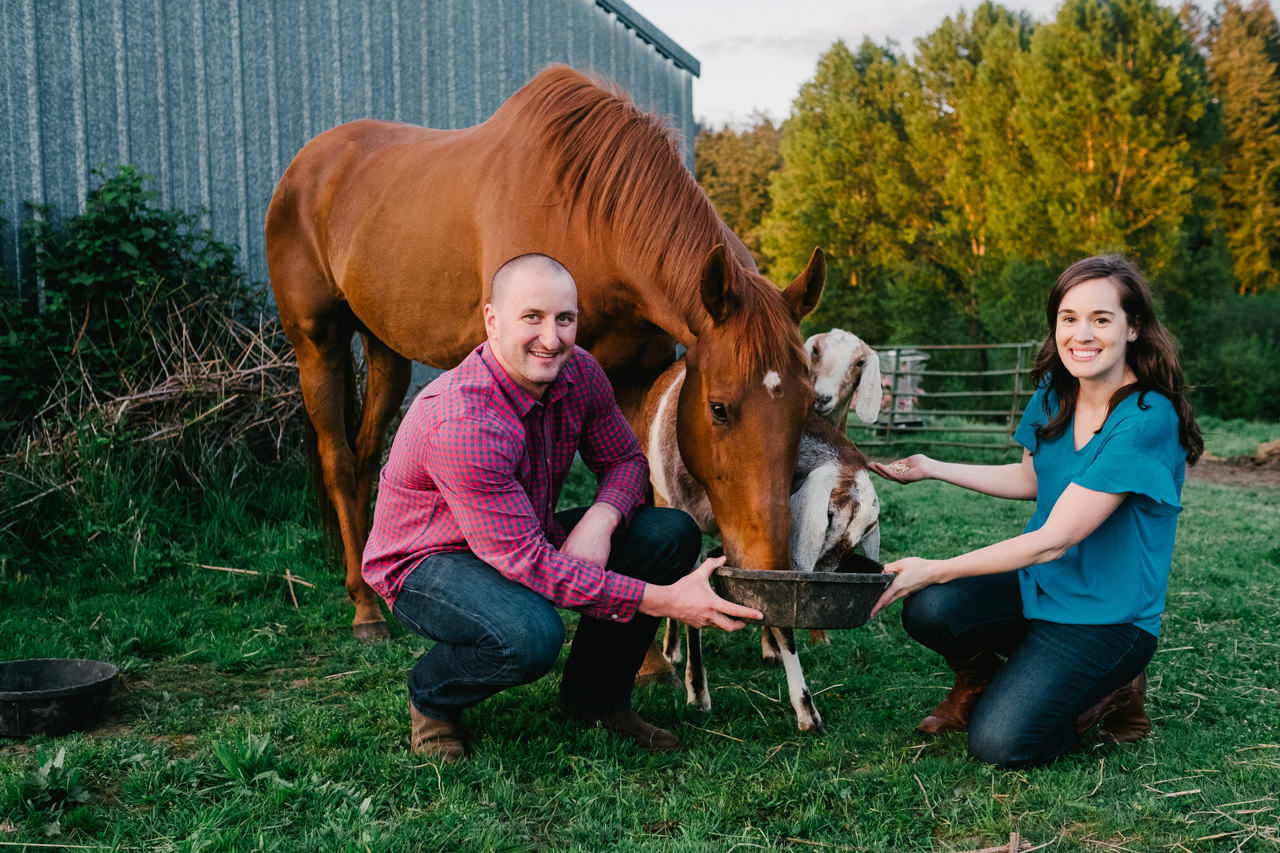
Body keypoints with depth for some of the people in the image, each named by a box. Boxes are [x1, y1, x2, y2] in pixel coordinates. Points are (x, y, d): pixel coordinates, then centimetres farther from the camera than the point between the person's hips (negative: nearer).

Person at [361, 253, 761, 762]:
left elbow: (626, 460, 2)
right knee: (530, 635, -38)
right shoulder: (461, 424, -35)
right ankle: (430, 696, -2)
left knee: (674, 533, -8)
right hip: (426, 563, -7)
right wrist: (662, 600, -35)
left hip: (529, 536, 8)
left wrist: (601, 519, -24)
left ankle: (594, 699, 8)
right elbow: (525, 560, -33)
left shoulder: (579, 372, -11)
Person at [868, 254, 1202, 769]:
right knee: (926, 610, -23)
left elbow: (1053, 541, -25)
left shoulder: (1148, 420, -24)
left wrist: (934, 570, -22)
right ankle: (978, 683, 12)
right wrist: (932, 469, 7)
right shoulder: (1054, 390, -1)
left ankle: (1110, 691, 10)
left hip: (1106, 614, -6)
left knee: (998, 745, -18)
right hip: (1037, 582, 6)